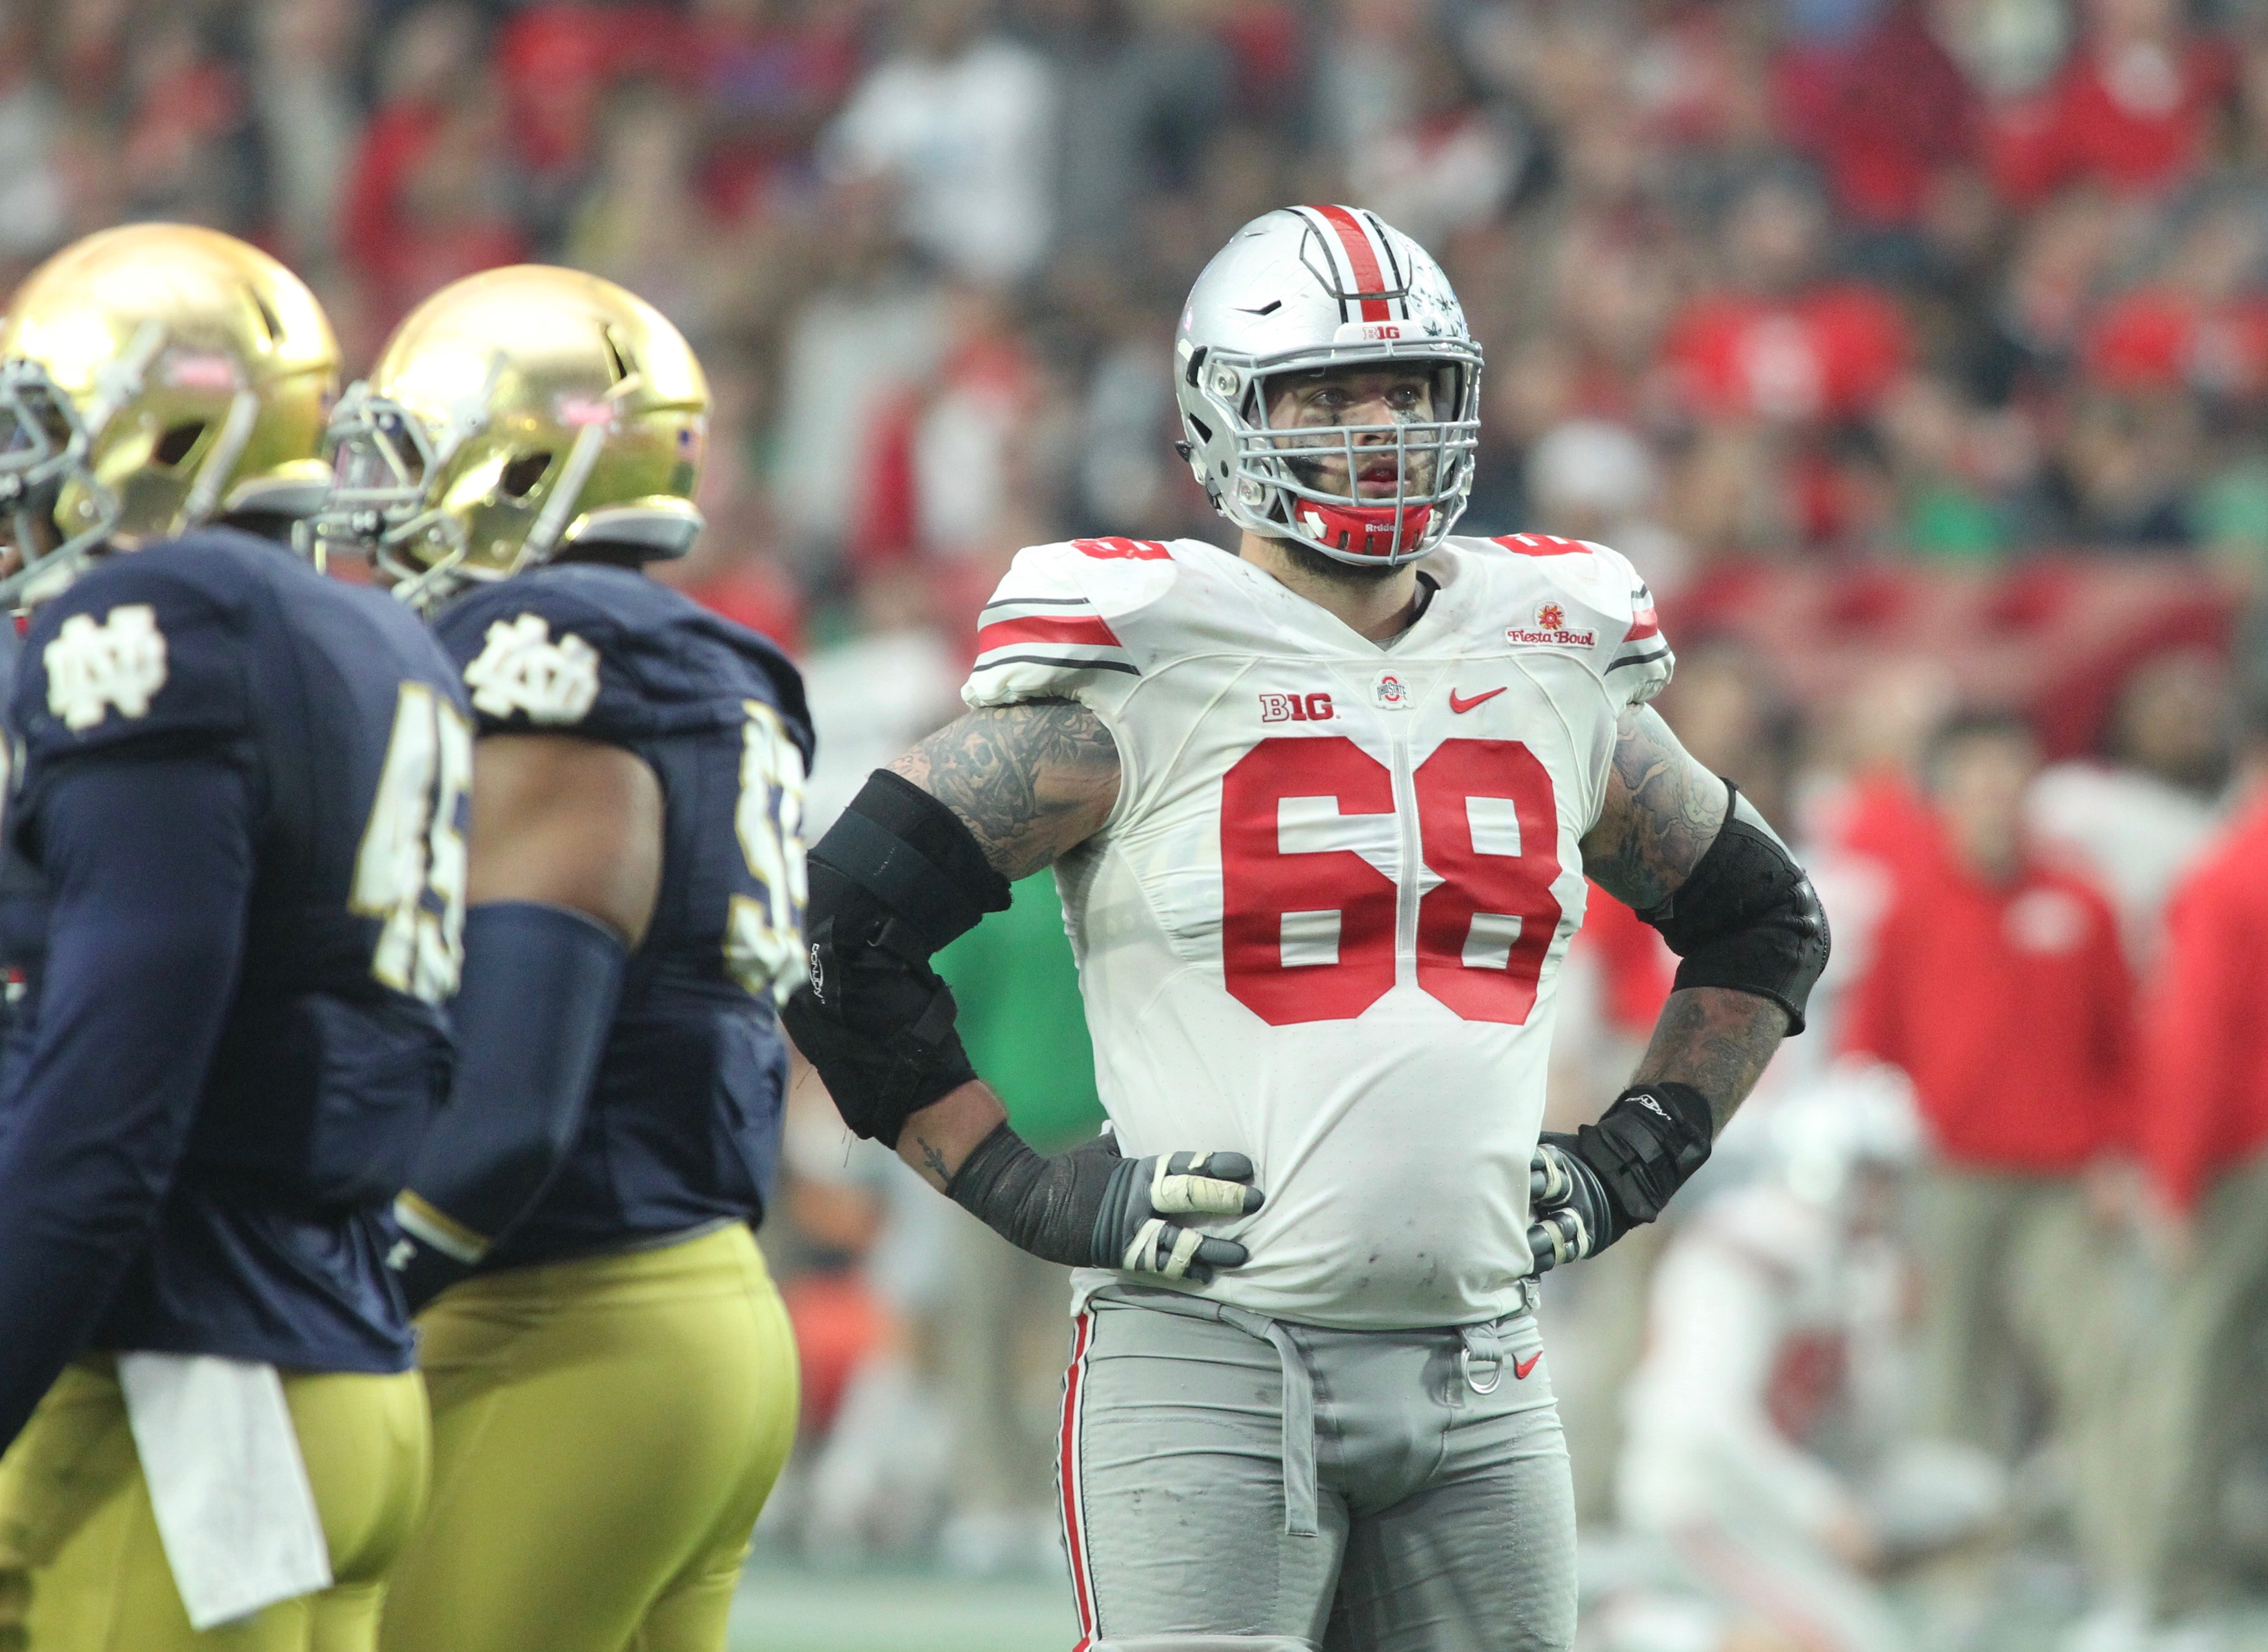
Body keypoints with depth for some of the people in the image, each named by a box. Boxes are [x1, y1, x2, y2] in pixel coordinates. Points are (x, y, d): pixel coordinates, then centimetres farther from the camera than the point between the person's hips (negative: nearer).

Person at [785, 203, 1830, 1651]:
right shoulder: (1141, 678, -3)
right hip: (1211, 1360, -5)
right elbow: (839, 921, -6)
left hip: (1479, 1383, 5)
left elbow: (1766, 921, 28)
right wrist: (1024, 1187, -7)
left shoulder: (1558, 677, 12)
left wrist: (1637, 1160, 15)